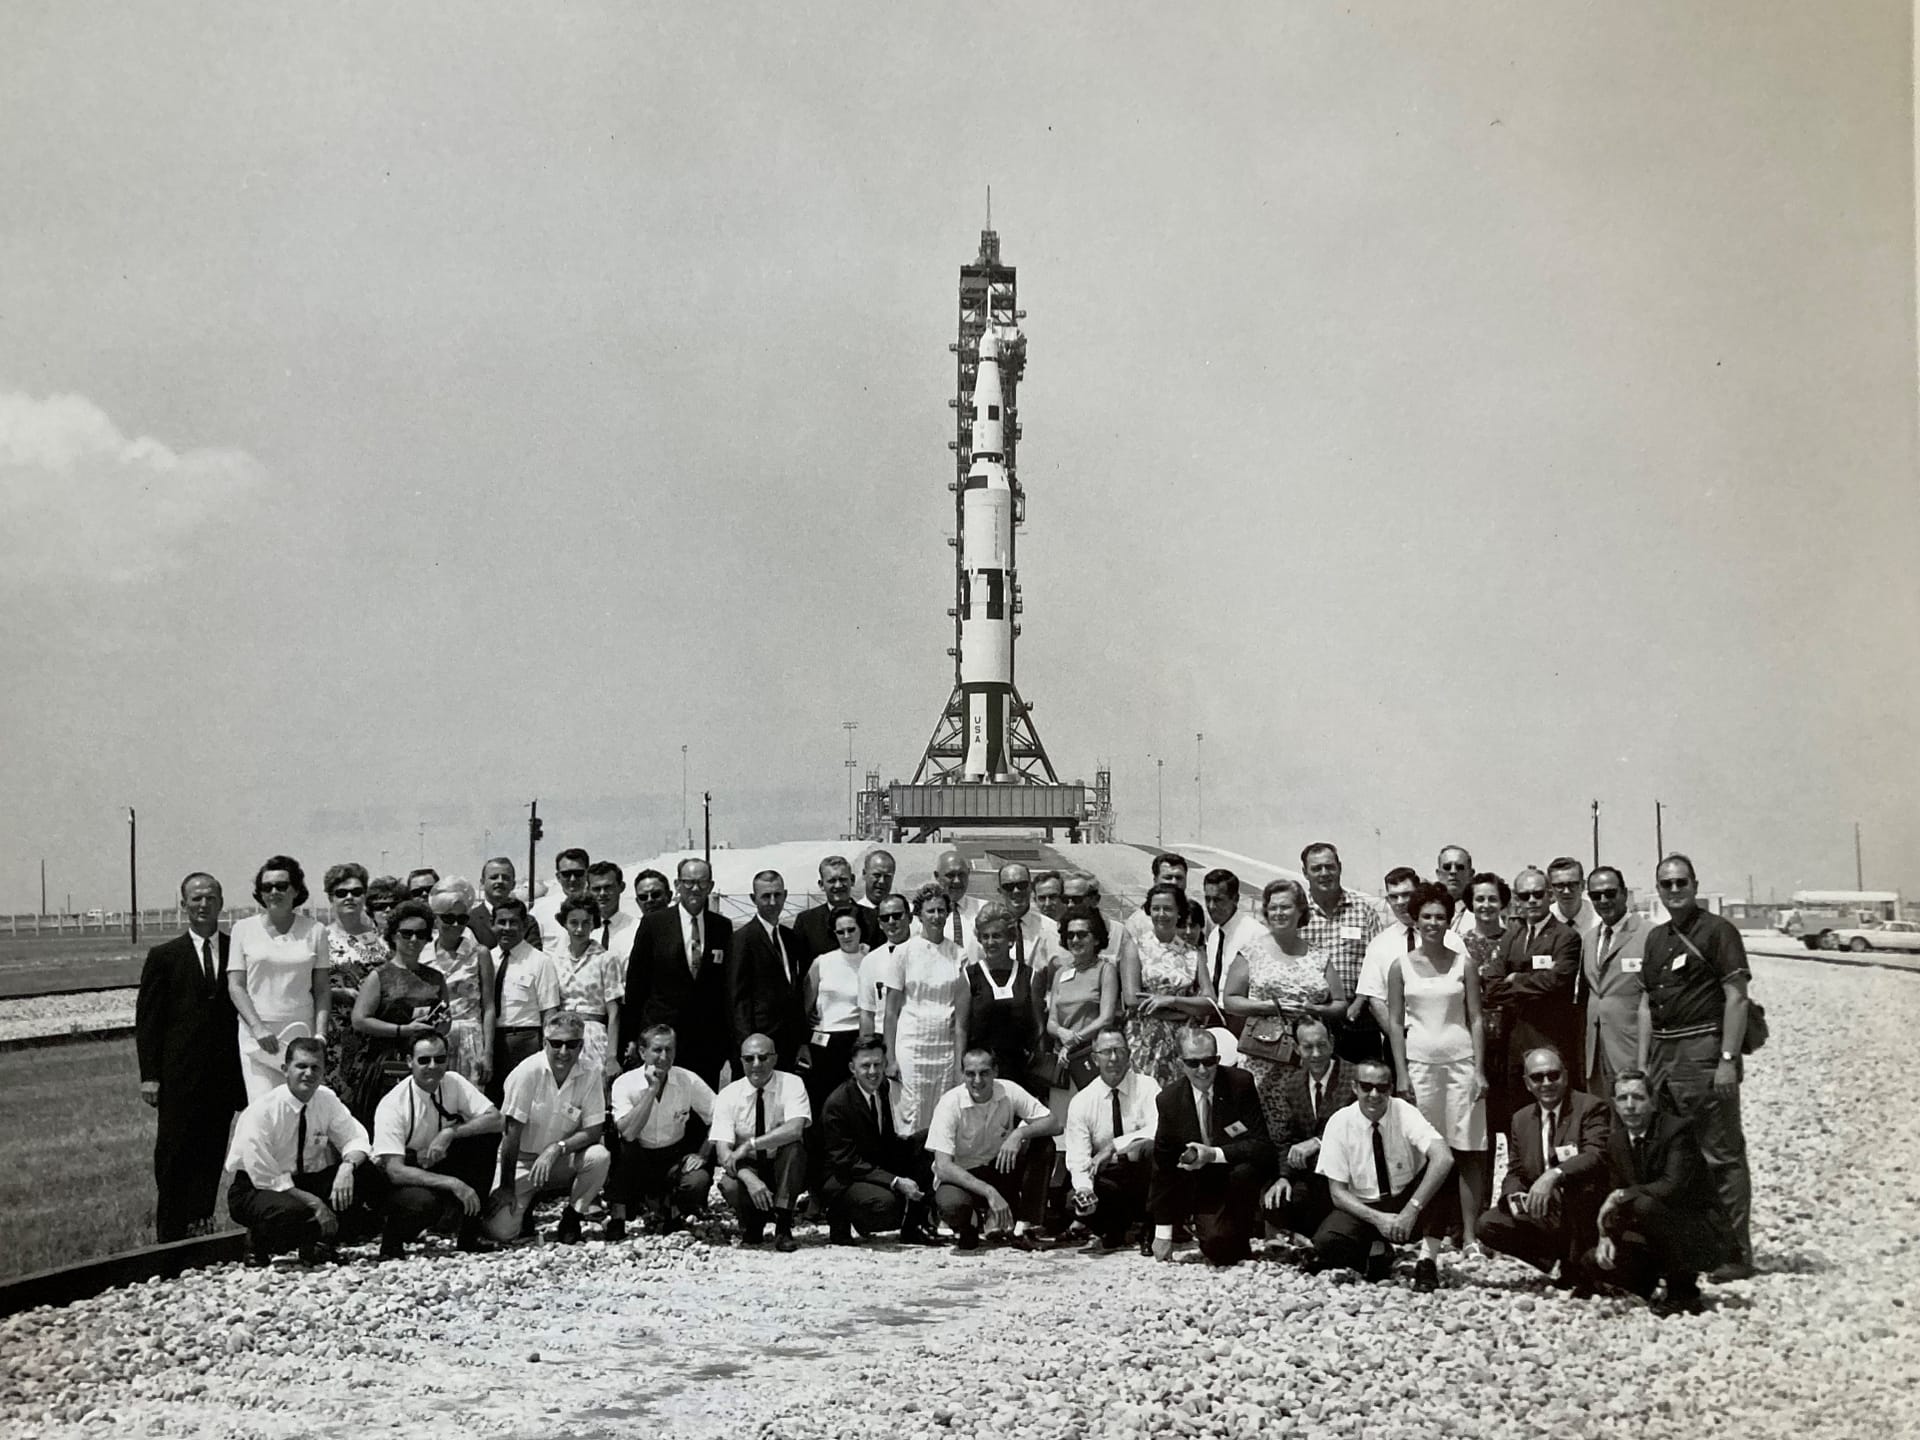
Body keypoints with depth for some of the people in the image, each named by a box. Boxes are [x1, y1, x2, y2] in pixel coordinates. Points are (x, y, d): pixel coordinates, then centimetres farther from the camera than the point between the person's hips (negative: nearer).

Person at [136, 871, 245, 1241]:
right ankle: (170, 1235, 8)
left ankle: (200, 1221, 12)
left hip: (224, 1071, 1)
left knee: (212, 1154, 4)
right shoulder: (164, 956, 3)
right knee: (174, 1155, 2)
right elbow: (147, 1019, 2)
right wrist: (149, 1075, -4)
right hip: (179, 1075, -1)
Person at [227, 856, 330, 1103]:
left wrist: (320, 1034, -4)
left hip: (301, 1034, 1)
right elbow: (235, 985, 3)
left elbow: (322, 990, 8)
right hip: (257, 1034, -1)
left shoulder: (314, 930, 8)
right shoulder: (244, 929, 6)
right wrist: (258, 1027, -10)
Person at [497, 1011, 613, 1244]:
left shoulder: (589, 1079, -8)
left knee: (600, 1156, -28)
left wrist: (556, 1148, -26)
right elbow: (512, 1132, -16)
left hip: (561, 1163, 2)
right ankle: (526, 1206, 17)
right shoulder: (527, 1072, -17)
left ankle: (571, 1219, -3)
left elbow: (593, 1131, -9)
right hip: (522, 1160, -2)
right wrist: (507, 1187, -17)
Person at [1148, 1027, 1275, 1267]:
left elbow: (1262, 1145, -18)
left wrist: (1214, 1154, -33)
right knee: (1219, 1249, -21)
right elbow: (1163, 1166, -1)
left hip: (1243, 1178, -1)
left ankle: (1242, 1237, -8)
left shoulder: (1240, 1083, -13)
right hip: (1203, 1190, 1)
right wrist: (1163, 1232, -3)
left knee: (1243, 1172, -34)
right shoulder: (1169, 1100, -6)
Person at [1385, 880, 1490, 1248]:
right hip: (1419, 1061, 0)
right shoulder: (1402, 966, 5)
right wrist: (1401, 1074, -2)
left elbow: (1476, 1019, 5)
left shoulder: (1463, 964, 6)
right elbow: (1395, 1022, 5)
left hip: (1461, 1060, 0)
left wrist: (1480, 1071, -2)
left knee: (1468, 1150, -2)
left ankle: (1470, 1235, 0)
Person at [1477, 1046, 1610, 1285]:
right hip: (1541, 1215, 5)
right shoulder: (1521, 1120, 12)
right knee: (1489, 1224, -16)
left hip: (1585, 1214, -5)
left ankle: (1577, 1267, -15)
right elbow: (1515, 1173, 12)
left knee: (1576, 1184, -37)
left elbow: (1596, 1157, -23)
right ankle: (1559, 1258, 1)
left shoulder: (1592, 1108, -7)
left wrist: (1554, 1175, -39)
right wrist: (1515, 1197, -13)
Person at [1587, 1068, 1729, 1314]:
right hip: (1662, 1242, 7)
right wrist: (1606, 1235, -10)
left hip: (1702, 1235, -6)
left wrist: (1622, 1195, -28)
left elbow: (1674, 1187, -29)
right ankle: (1649, 1280, 17)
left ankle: (1683, 1293, -16)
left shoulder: (1678, 1129, -17)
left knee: (1642, 1204, -34)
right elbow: (1615, 1194, 8)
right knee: (1594, 1262, -12)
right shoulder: (1616, 1140, 5)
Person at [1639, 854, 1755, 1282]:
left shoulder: (1717, 931, -4)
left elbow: (1736, 998, -10)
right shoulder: (1657, 938, 17)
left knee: (1721, 1156, -5)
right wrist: (1642, 1065, 13)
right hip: (1663, 1054, 8)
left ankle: (1735, 1253, -2)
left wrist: (1728, 1060, -16)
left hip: (1703, 1051, -7)